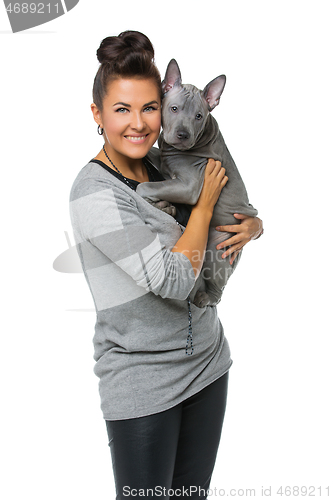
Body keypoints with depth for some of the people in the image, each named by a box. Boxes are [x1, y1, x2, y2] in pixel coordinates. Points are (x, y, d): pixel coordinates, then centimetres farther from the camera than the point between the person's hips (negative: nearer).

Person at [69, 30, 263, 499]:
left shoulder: (164, 162, 2)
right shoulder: (94, 193, -19)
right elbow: (174, 281, -23)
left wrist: (251, 225, -5)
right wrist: (204, 204, -11)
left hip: (207, 362, 7)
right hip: (141, 385, -6)